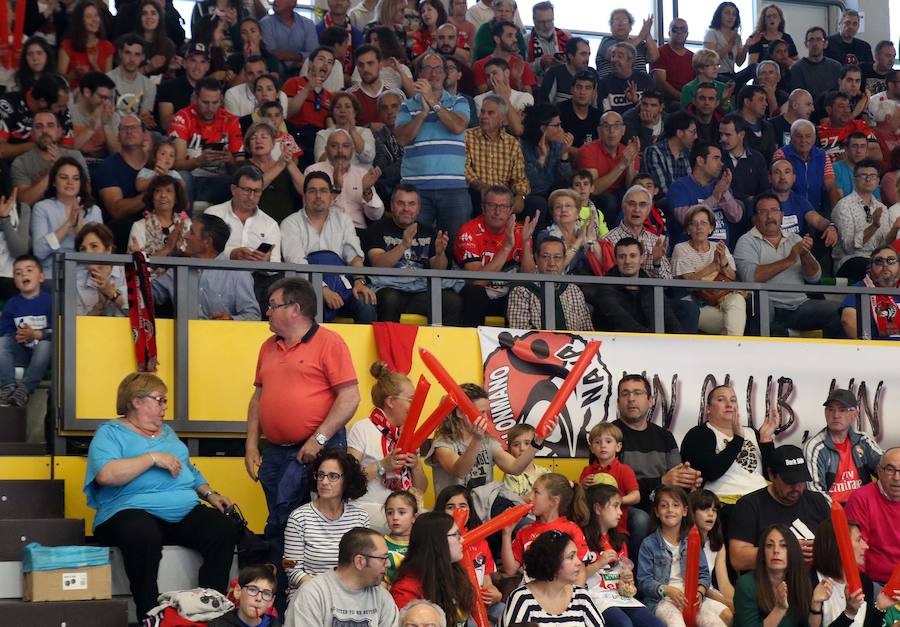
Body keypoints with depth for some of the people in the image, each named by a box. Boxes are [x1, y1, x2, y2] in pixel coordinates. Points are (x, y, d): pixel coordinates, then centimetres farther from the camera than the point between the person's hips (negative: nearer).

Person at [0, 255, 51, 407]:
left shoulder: (50, 301, -8)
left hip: (42, 354, -3)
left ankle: (25, 388, -38)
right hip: (21, 354, 3)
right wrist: (16, 337, -22)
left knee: (46, 344, -34)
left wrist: (35, 334, -26)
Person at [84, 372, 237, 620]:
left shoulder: (166, 431, 28)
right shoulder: (110, 433, 4)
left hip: (185, 511, 6)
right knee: (144, 537, -41)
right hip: (133, 511, -6)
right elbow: (105, 474, -14)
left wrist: (209, 493, 15)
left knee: (223, 529, -23)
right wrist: (152, 458, -13)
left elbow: (188, 469, 34)